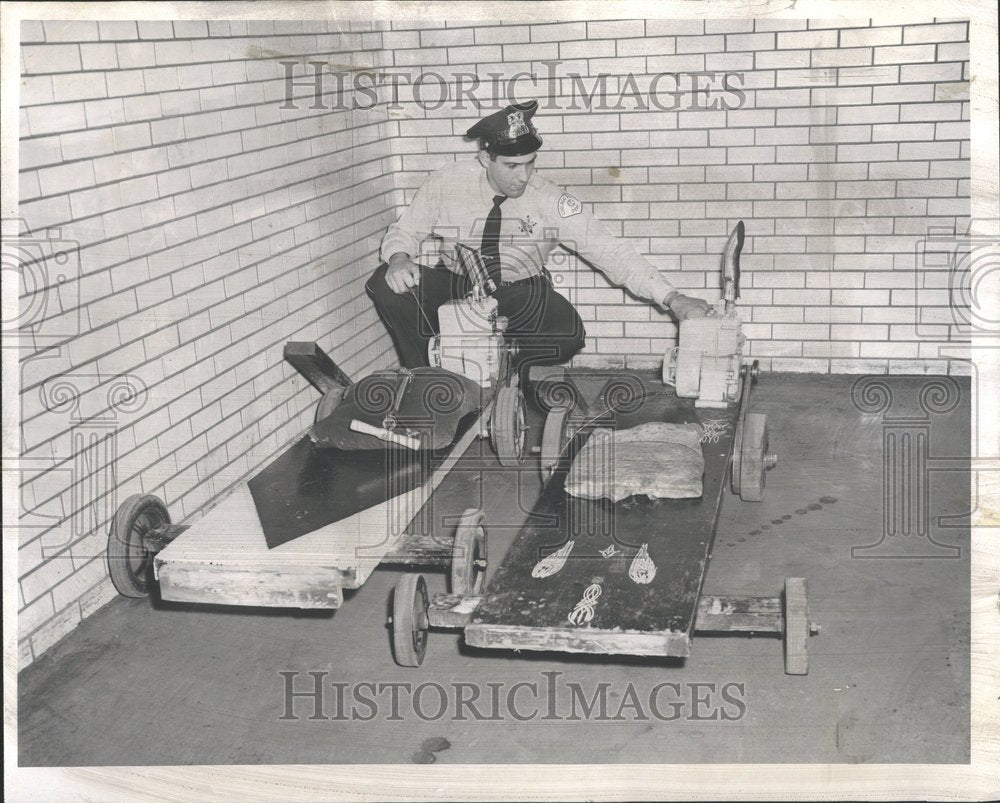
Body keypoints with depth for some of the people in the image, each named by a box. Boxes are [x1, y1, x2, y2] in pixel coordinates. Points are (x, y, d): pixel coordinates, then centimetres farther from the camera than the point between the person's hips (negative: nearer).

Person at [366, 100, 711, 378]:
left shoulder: (548, 201, -17)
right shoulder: (447, 185, -14)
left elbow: (606, 248, -22)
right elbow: (404, 232, -1)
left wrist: (672, 299, -31)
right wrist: (399, 259, -28)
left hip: (519, 296, -1)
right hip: (452, 288, 1)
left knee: (568, 333, -30)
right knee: (388, 286, -26)